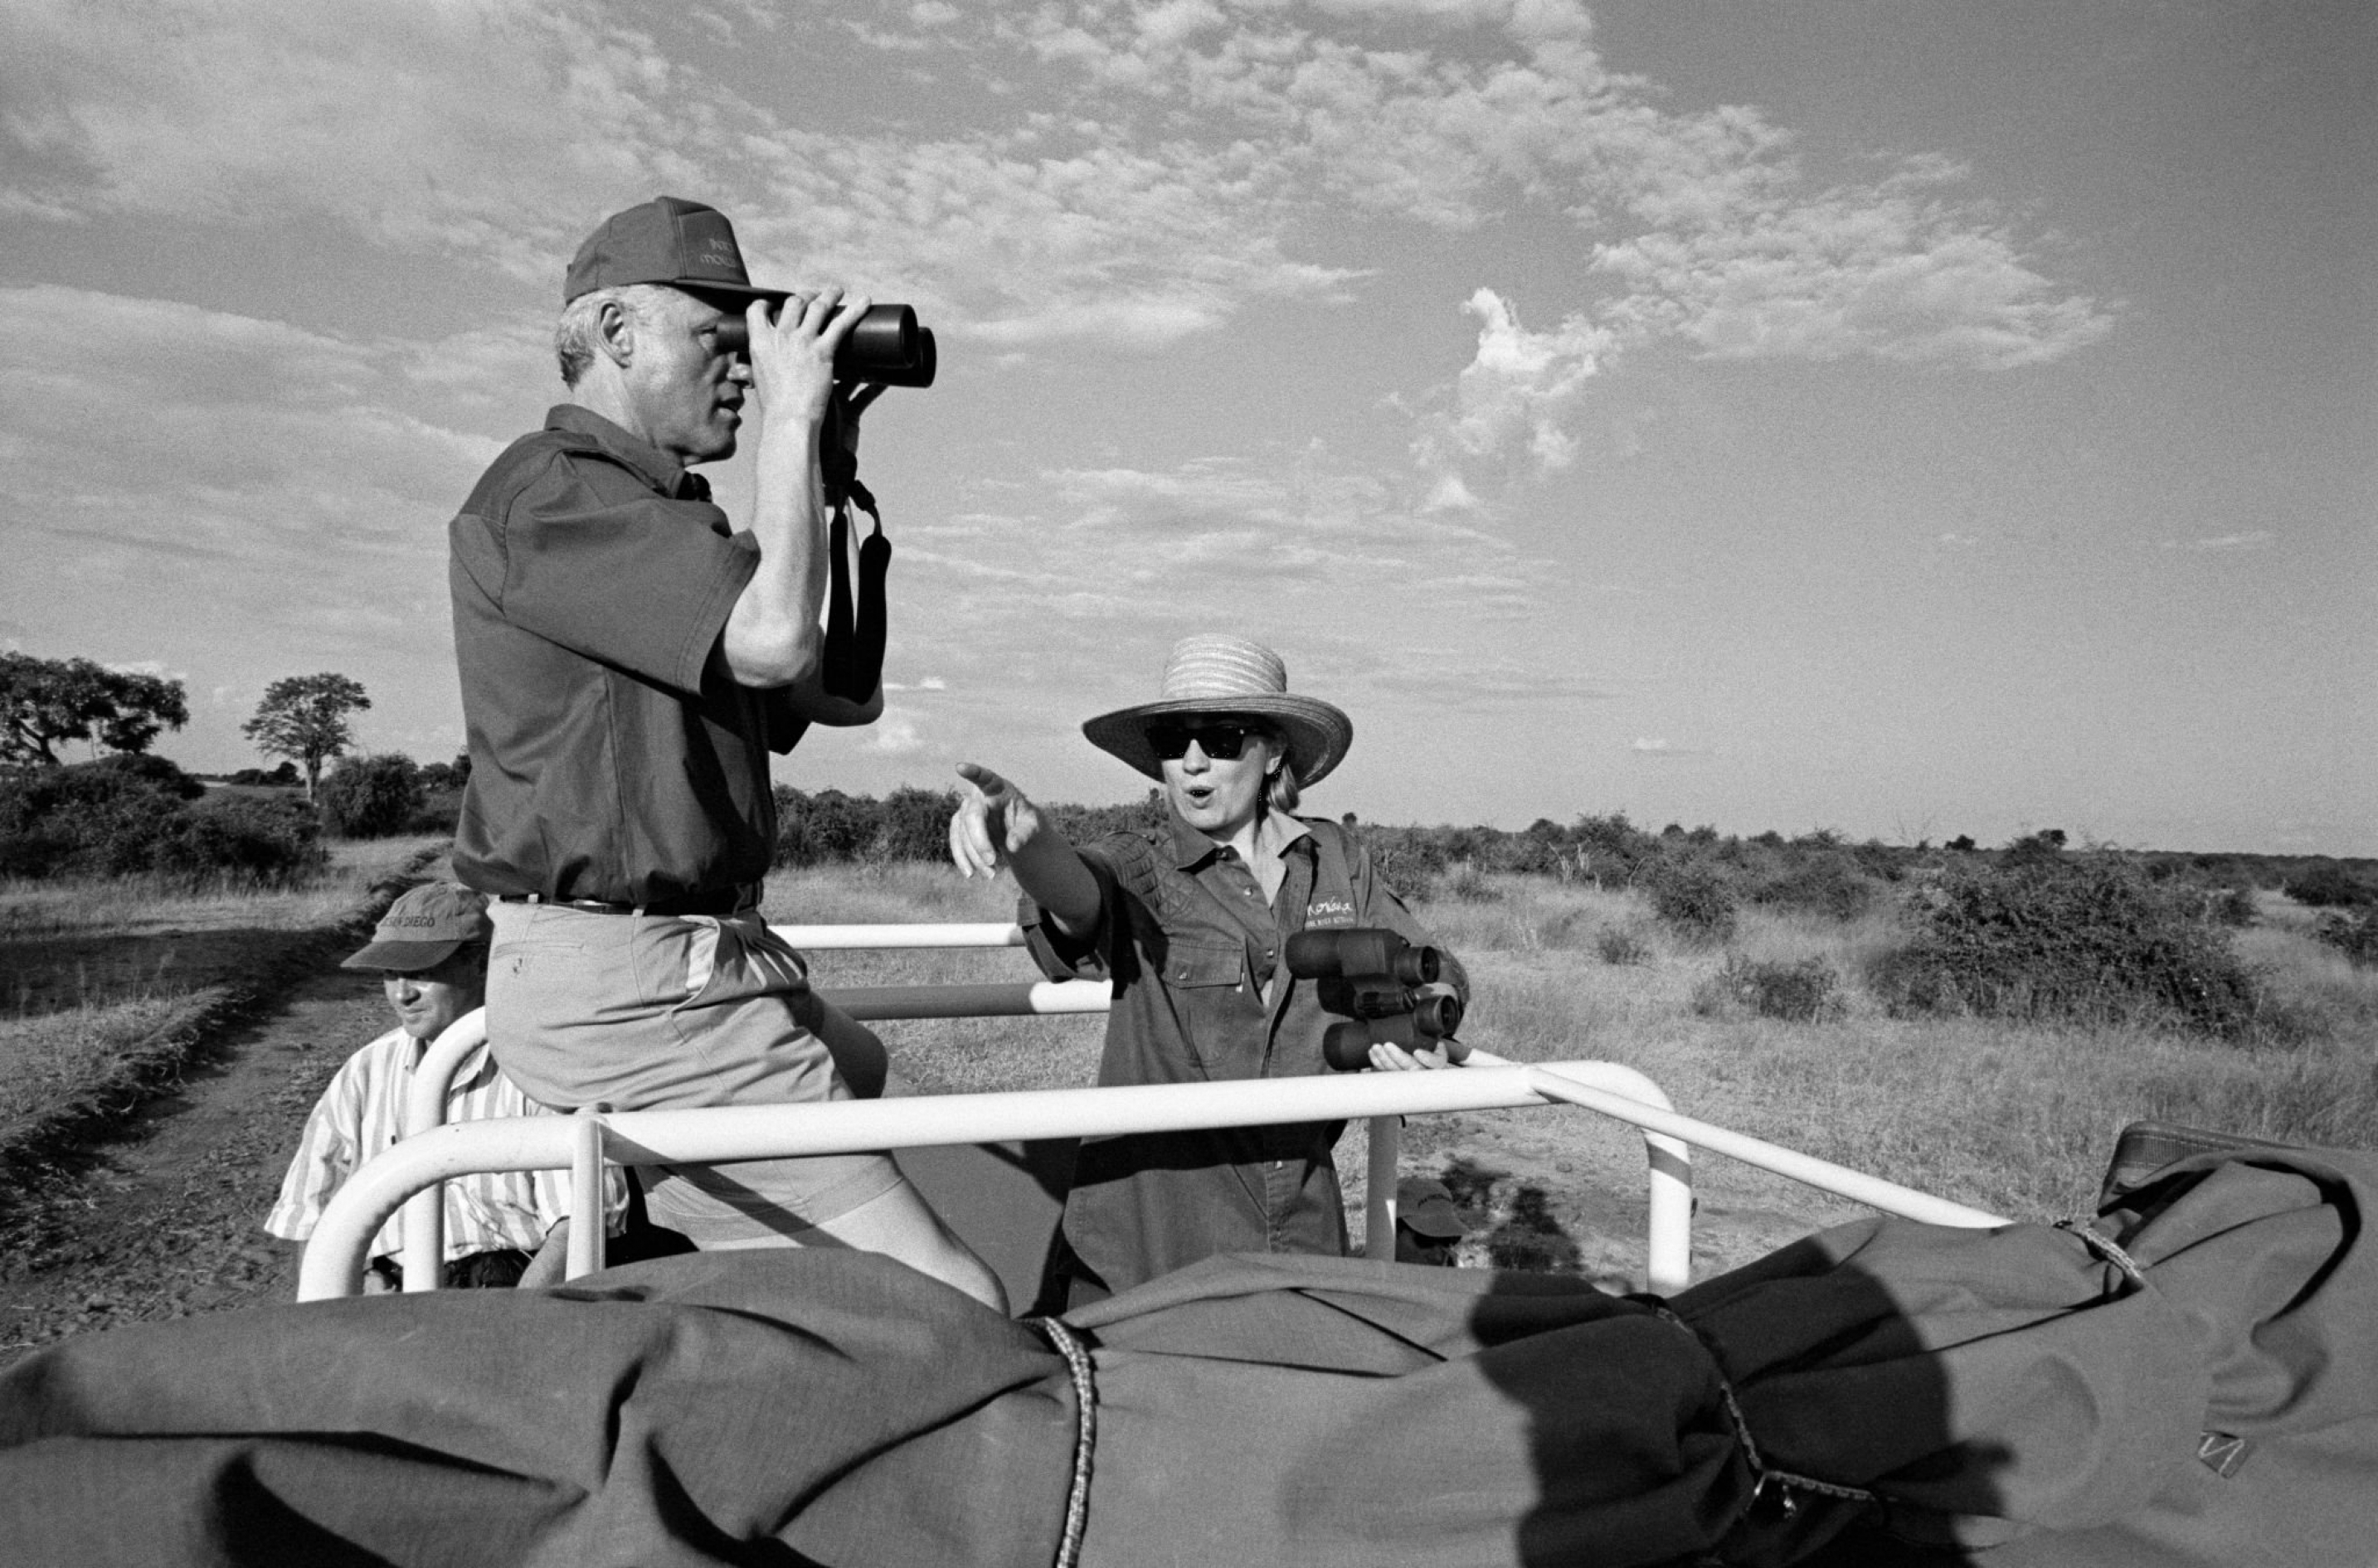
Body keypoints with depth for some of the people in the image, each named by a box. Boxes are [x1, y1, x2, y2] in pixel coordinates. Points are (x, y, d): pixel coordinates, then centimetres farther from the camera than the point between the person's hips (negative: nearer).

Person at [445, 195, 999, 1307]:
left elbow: (845, 694, 16)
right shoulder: (546, 490, -11)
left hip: (702, 963, 10)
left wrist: (831, 476, 11)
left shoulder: (671, 520, 18)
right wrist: (791, 420, -12)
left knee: (854, 1060, 36)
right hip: (624, 993, -10)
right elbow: (772, 636, -27)